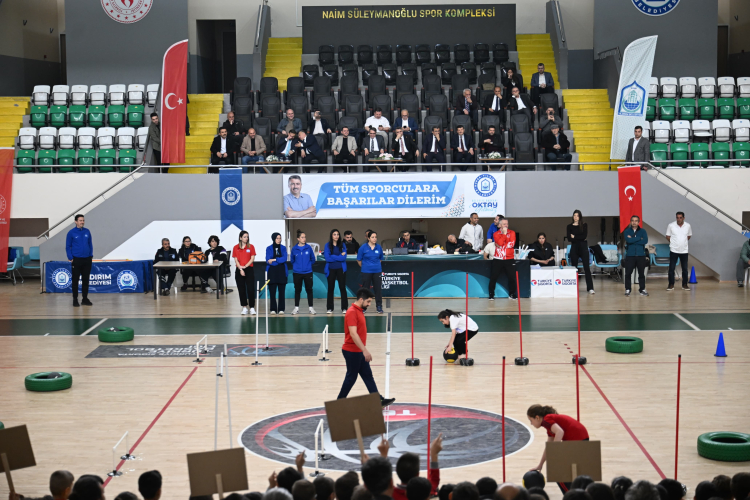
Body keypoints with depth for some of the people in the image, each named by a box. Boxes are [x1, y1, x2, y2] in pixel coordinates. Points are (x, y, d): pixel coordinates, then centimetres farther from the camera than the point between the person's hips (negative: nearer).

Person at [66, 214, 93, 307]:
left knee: (86, 280, 8)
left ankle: (85, 298, 17)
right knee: (75, 280, 2)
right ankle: (75, 299, 8)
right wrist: (70, 258, -9)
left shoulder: (87, 231, 6)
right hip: (76, 260, -3)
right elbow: (68, 247, -1)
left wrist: (91, 255, 5)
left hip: (87, 260, 3)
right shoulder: (71, 233, -4)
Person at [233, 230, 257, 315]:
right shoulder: (236, 248, 4)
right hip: (239, 270, 1)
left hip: (249, 269, -1)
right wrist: (240, 269, -11)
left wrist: (245, 266, -12)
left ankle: (252, 307, -6)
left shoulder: (251, 247, 2)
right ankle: (244, 307, 11)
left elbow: (252, 259, -2)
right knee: (241, 289, 4)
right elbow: (236, 260, 0)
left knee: (251, 289, -7)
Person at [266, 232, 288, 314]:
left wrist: (274, 260, -15)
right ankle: (273, 309, 5)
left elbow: (284, 258, -8)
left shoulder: (283, 248, 7)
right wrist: (279, 261, -11)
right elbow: (268, 261, -8)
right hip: (272, 272, -1)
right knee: (272, 291, -1)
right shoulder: (269, 248, 2)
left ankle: (281, 309, 6)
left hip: (282, 273, 1)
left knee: (281, 291, 1)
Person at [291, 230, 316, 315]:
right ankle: (296, 307, 16)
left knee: (309, 289, 3)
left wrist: (308, 265, 6)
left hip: (308, 272, 0)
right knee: (297, 290, 8)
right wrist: (296, 266, 9)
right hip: (297, 273, 0)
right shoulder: (294, 249, -3)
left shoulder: (309, 248, -3)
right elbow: (292, 260, 10)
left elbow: (313, 259, 8)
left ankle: (310, 307, 11)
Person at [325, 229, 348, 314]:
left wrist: (332, 256, -11)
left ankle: (344, 308, 5)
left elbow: (344, 258, -9)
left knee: (342, 288, 0)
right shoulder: (327, 245, -1)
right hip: (331, 269, 0)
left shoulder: (342, 245, 1)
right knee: (330, 288, 7)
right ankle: (329, 308, 14)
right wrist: (339, 256, -10)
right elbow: (327, 258, -11)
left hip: (341, 269, 0)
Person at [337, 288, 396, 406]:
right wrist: (365, 350, -28)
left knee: (368, 376, 10)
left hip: (359, 352, 9)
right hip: (352, 351, -9)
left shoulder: (359, 311, 11)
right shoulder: (352, 312, -19)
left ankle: (379, 400, 12)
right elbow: (353, 334, -26)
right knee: (351, 377, 1)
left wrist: (364, 350, 20)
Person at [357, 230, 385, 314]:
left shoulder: (379, 247, 2)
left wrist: (376, 265, 12)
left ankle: (379, 307, 12)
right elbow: (359, 260, 2)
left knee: (378, 289, 3)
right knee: (365, 289, 6)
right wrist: (365, 267, 9)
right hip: (366, 272, -2)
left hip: (377, 271, 2)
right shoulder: (363, 247, -6)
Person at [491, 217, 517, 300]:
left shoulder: (512, 233, 5)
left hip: (509, 259, 1)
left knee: (512, 277, -2)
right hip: (498, 259, -1)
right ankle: (491, 294, 7)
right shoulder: (496, 234, 2)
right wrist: (504, 233, -10)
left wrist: (501, 244, -13)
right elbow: (500, 243, -16)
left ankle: (512, 294, 12)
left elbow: (512, 244, -9)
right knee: (493, 277, -3)